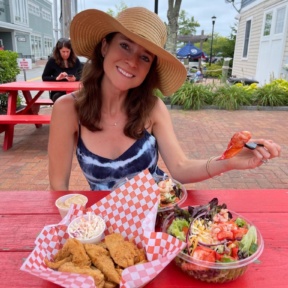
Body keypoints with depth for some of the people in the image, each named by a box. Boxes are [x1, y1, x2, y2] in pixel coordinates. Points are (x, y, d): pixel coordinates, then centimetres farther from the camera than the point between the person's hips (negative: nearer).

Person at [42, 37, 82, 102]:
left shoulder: (75, 60, 6)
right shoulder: (52, 60, 1)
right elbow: (44, 77, 5)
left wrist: (75, 78, -17)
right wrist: (56, 78, -13)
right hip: (58, 92, -1)